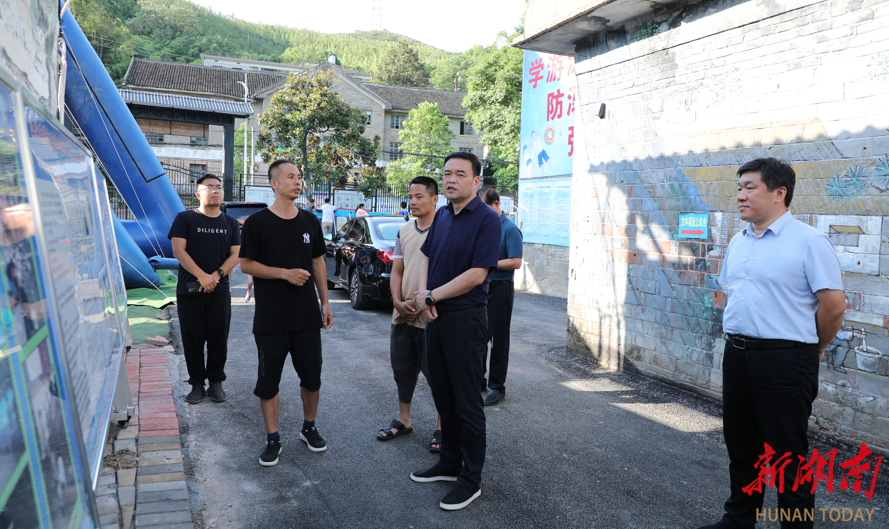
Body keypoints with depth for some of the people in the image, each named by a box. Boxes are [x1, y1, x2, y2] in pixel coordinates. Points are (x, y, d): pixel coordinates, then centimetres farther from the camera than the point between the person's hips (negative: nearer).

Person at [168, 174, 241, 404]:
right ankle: (197, 383, 13)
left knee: (219, 338, 3)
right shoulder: (184, 219, 3)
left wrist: (216, 275, -12)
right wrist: (202, 276, -15)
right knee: (192, 338, 2)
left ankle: (216, 382, 16)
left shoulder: (231, 223, 12)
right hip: (189, 290, -2)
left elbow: (236, 255, 5)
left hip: (220, 291, 2)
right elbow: (178, 250, -6)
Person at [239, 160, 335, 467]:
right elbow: (246, 264, -5)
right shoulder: (257, 222, -4)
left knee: (312, 378, 10)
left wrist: (325, 302, 10)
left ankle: (309, 428, 31)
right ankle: (273, 439, 20)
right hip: (271, 319, -3)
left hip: (307, 316, 3)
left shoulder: (310, 222, 8)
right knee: (268, 381, 5)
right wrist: (285, 273, -17)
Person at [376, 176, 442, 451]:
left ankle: (441, 426, 19)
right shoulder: (404, 231, 11)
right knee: (403, 369, 16)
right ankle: (403, 420, 33)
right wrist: (398, 302, -4)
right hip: (403, 315, 7)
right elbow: (396, 271, 12)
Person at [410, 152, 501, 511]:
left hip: (466, 320, -8)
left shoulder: (487, 219, -14)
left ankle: (471, 479, 15)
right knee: (443, 397, 17)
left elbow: (477, 274, -20)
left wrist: (431, 296, -13)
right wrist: (423, 294, -3)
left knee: (467, 403, 2)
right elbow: (426, 255, 16)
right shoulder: (442, 215, 10)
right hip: (436, 318, 8)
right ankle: (449, 463, 32)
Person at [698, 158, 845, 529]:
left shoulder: (809, 241, -11)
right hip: (737, 355, 7)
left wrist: (813, 349, 0)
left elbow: (833, 304, -12)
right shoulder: (738, 243, 11)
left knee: (787, 456, 3)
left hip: (785, 360, -7)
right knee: (741, 447, 18)